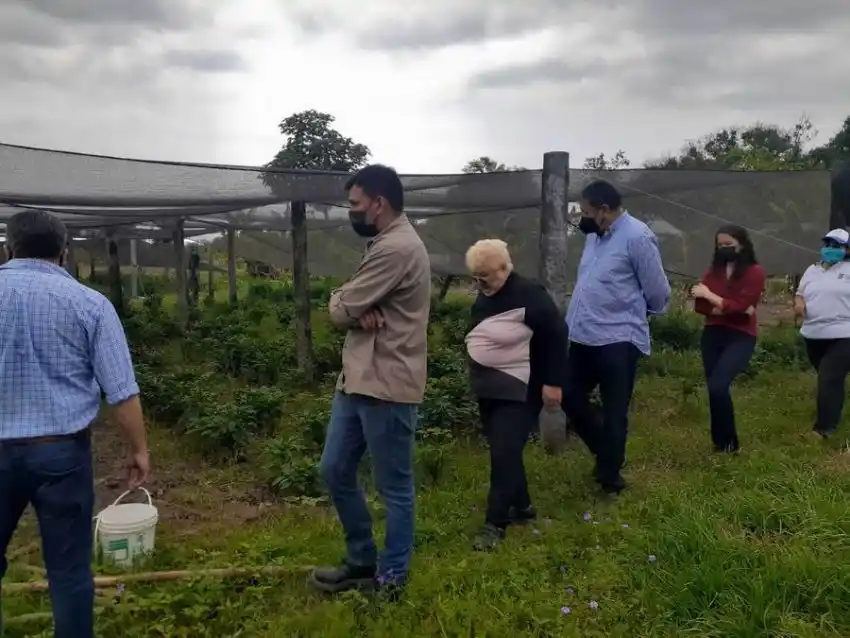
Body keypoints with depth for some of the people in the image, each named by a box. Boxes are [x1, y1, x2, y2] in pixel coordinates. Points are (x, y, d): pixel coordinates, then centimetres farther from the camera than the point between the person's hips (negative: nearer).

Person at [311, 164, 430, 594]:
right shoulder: (388, 244, 16)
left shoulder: (396, 248, -19)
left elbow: (339, 311, -18)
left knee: (394, 486, 5)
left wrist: (348, 305, 5)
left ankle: (391, 576, 21)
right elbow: (349, 306, 12)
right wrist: (361, 310, -10)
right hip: (357, 380, 10)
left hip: (387, 386, -10)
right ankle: (362, 560, 31)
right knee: (335, 471, 15)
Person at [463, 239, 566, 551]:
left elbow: (555, 335, -16)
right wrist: (477, 378, 24)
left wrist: (552, 382, -17)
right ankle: (522, 506, 29)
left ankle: (495, 522, 0)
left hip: (519, 392, -8)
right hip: (489, 390, 8)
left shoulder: (528, 294, -16)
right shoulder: (484, 298, 9)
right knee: (504, 452, 13)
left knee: (504, 454, -9)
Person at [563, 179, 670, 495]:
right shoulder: (595, 236, 11)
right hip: (583, 338, 8)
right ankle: (606, 453, 36)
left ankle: (610, 475, 25)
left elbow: (657, 293, -11)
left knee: (613, 412, 6)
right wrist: (576, 321, 15)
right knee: (571, 397, 14)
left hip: (618, 341, -8)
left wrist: (634, 312, 7)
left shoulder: (637, 237, -15)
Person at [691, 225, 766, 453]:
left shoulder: (755, 272, -5)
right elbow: (700, 305, 0)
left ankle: (728, 443, -3)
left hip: (740, 338, -5)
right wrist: (727, 309, -14)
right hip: (712, 335, 5)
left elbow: (740, 308, -14)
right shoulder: (713, 270, 9)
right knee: (715, 389, 7)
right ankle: (721, 441, 23)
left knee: (718, 386, -20)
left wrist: (710, 295, -9)